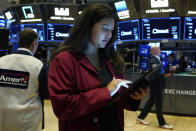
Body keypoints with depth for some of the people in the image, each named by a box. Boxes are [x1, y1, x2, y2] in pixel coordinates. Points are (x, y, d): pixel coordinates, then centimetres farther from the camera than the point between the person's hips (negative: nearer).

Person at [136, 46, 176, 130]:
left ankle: (140, 118, 25)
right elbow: (155, 74, -28)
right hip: (156, 85, -10)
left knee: (151, 101, 16)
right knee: (159, 104, 0)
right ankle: (162, 123, 13)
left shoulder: (156, 59, 12)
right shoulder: (154, 61, -19)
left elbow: (160, 71, 16)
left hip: (157, 85, 10)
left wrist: (169, 69, 7)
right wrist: (165, 74, -18)